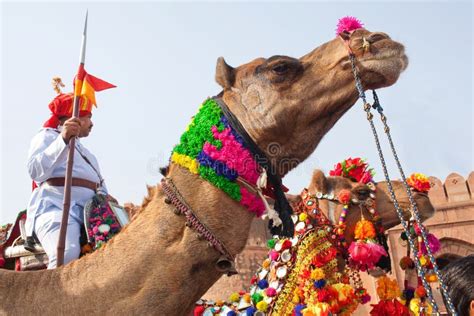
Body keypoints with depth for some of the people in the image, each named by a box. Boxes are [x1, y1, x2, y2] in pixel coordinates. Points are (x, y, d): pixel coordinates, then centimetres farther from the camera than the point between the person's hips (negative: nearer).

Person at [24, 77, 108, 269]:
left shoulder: (84, 151, 34)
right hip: (56, 205, -7)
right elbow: (36, 171, -10)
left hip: (88, 210, 7)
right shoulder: (47, 136, 10)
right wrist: (63, 139, -20)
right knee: (68, 255, -34)